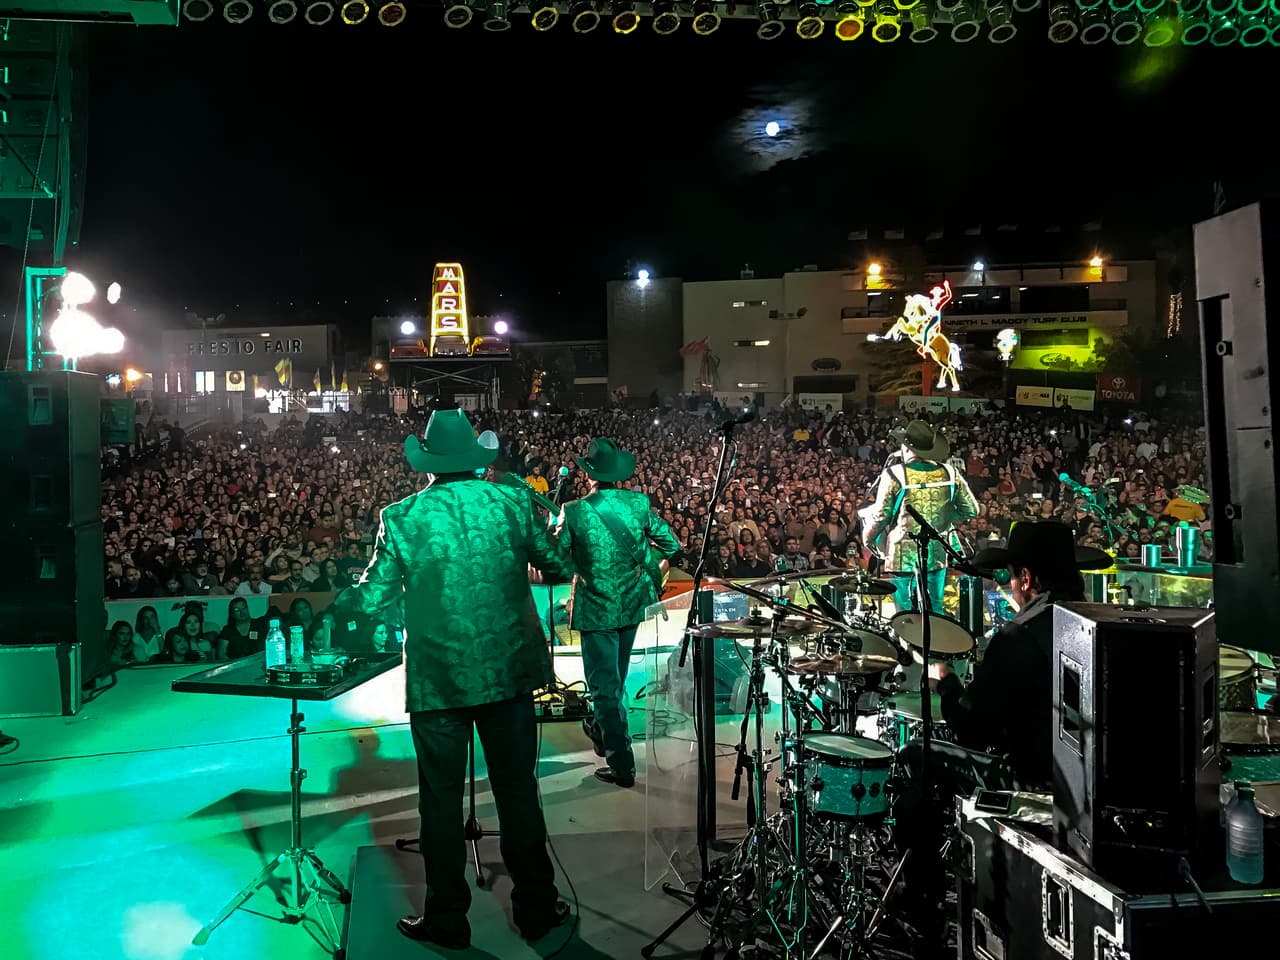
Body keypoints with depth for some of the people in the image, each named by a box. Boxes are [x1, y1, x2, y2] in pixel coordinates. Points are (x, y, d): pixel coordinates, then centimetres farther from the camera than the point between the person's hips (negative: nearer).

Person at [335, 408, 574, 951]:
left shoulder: (401, 517, -6)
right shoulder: (511, 502, -3)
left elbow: (374, 600, -4)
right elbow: (559, 567, 5)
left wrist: (343, 597, 17)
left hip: (437, 677, -1)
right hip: (509, 670, 2)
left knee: (441, 798, 12)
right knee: (518, 790, 13)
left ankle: (447, 919, 24)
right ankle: (536, 909, 25)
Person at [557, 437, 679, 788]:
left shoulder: (574, 511, -17)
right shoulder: (639, 503, -8)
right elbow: (671, 545, -2)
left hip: (596, 608, -4)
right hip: (633, 602, 5)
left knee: (604, 685, 4)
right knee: (616, 677, 24)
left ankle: (622, 765, 7)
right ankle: (602, 731, 45)